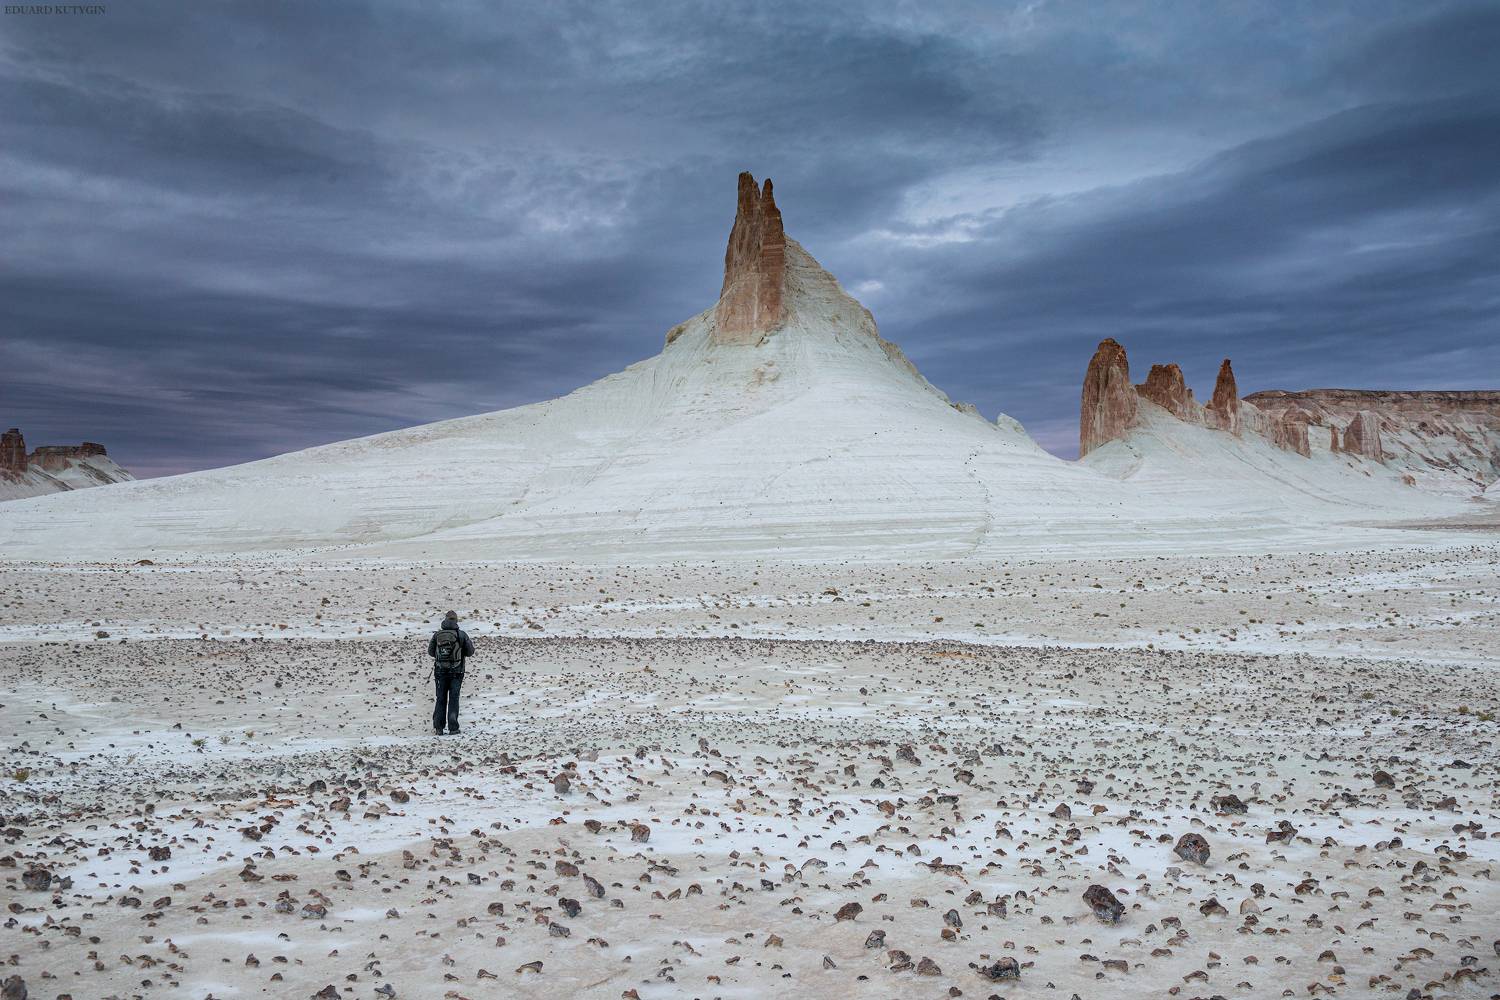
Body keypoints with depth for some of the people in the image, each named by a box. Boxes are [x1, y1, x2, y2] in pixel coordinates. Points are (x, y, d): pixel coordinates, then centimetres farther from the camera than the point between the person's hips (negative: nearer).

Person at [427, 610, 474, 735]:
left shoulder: (437, 634, -4)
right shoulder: (462, 634, -8)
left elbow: (430, 652, 4)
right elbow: (470, 652, -2)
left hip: (440, 671, 1)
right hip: (456, 672, -1)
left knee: (441, 700, 11)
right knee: (453, 700, 6)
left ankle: (438, 727, 8)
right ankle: (453, 727, 2)